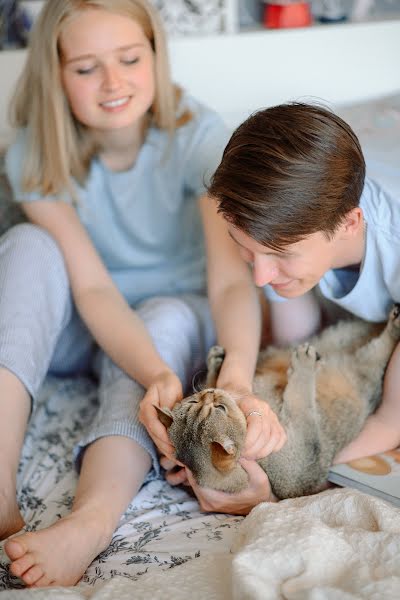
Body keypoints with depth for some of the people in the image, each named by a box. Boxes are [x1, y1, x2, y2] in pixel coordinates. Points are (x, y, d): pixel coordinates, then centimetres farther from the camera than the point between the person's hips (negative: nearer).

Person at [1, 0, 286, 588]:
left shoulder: (196, 135, -20)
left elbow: (232, 278, -33)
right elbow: (92, 286, -27)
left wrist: (236, 380, -53)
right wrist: (156, 376, -45)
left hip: (175, 315, -1)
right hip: (80, 328, 1)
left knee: (168, 317, -34)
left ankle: (92, 519, -56)